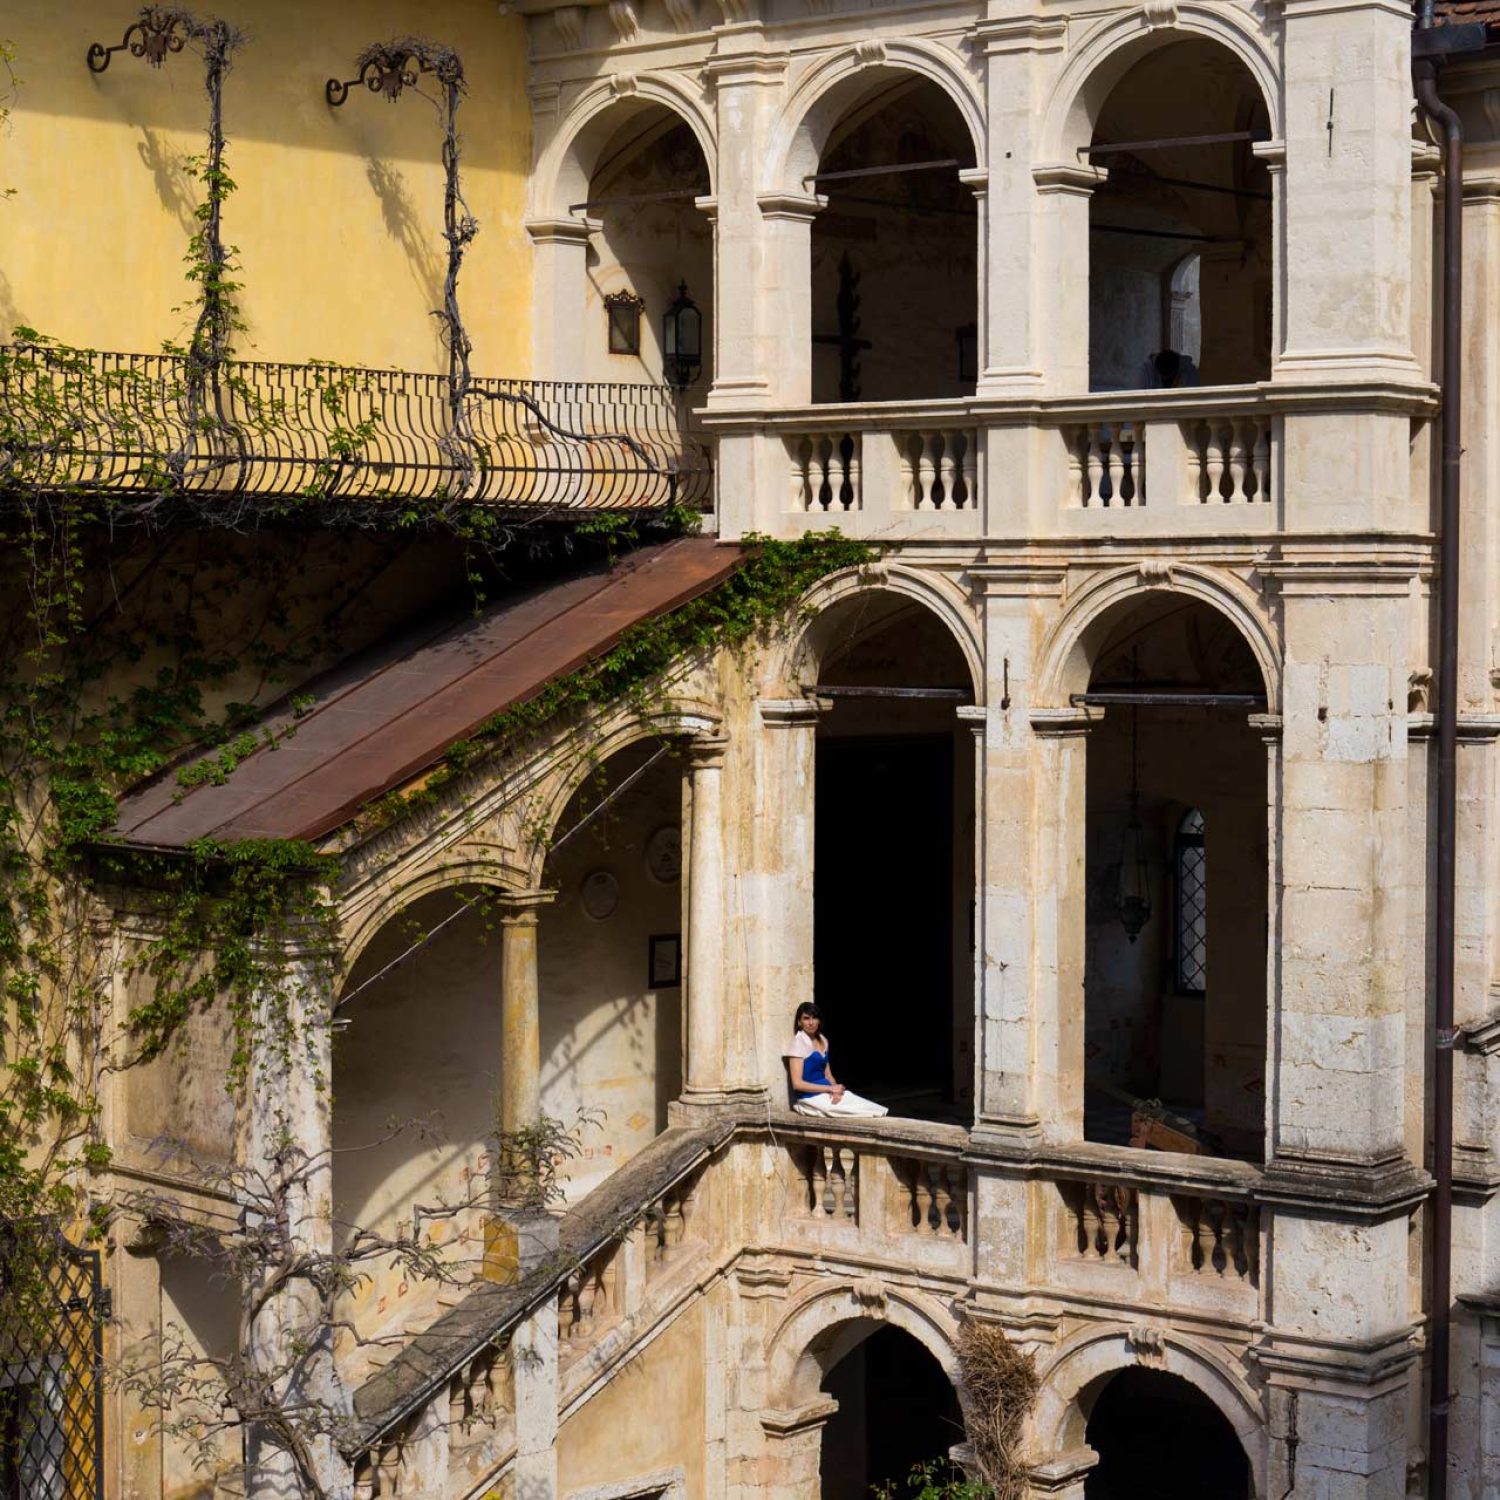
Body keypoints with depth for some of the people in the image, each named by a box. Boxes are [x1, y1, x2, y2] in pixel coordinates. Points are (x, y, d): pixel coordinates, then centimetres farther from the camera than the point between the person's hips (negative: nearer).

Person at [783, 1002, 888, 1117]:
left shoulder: (822, 1040, 14)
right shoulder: (797, 1043, -9)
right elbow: (797, 1083, -14)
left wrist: (836, 1090, -7)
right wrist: (831, 1088, -14)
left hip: (825, 1093, 7)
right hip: (809, 1097, -7)